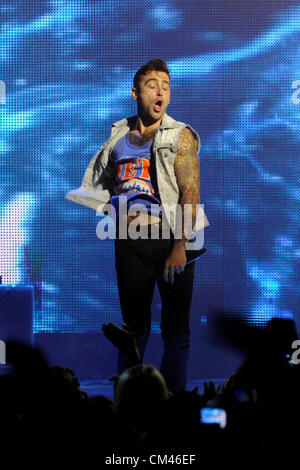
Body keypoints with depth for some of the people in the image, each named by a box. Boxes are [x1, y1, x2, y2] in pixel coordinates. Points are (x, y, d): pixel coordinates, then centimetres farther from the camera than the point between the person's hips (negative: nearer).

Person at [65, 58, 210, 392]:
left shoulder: (180, 136, 0)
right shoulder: (117, 137, 11)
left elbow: (190, 194, -9)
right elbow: (98, 188, 22)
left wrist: (180, 247, -18)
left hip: (170, 239, -3)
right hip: (129, 245, 3)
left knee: (176, 330, 0)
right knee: (134, 326, 7)